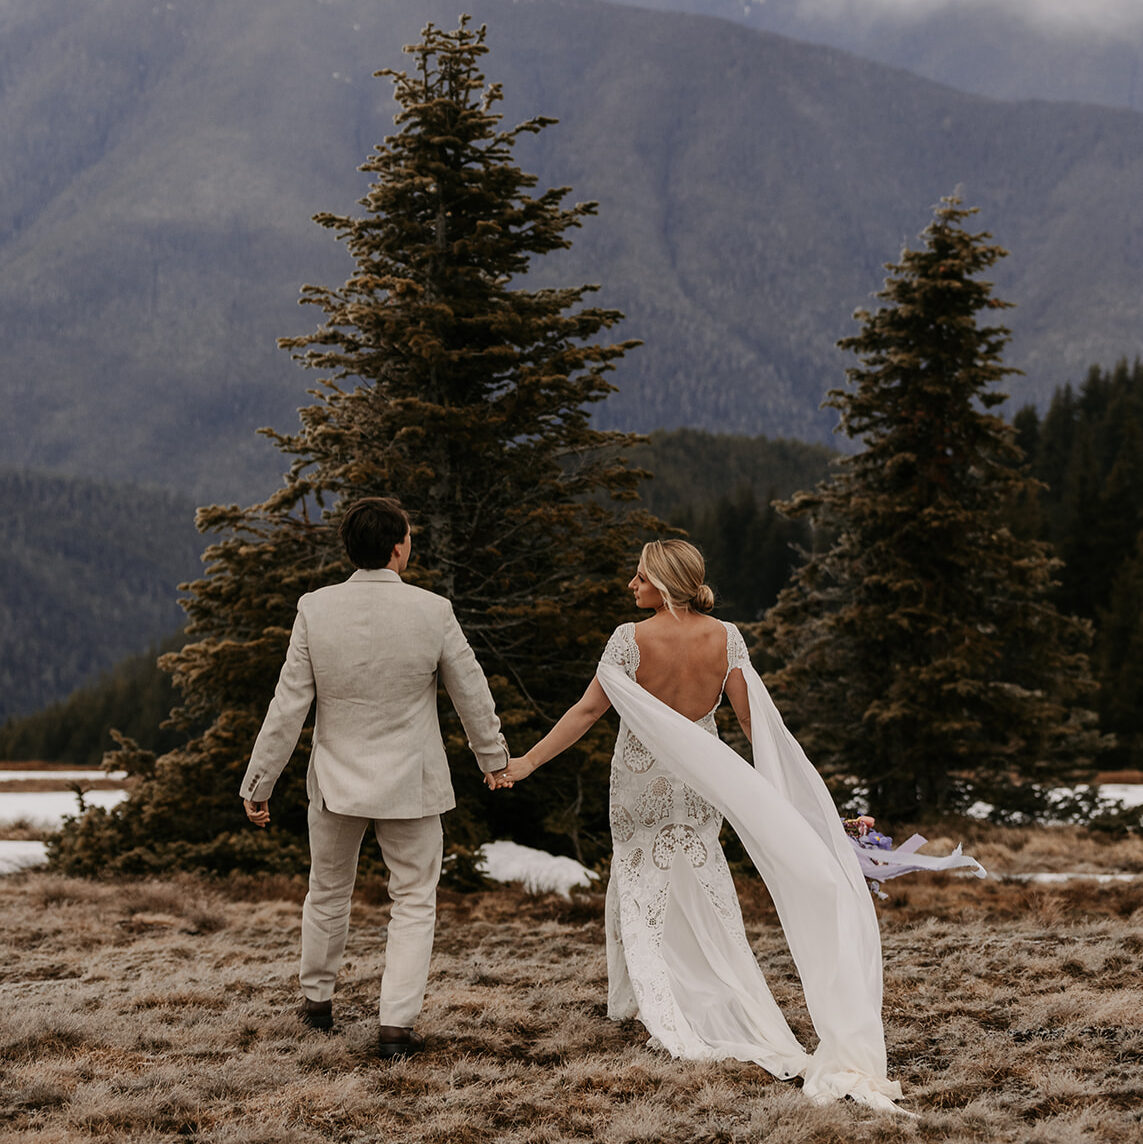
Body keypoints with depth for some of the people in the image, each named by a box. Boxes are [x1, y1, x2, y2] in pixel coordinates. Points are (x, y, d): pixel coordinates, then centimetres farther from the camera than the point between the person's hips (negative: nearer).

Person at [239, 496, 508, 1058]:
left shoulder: (315, 609, -12)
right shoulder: (433, 612, -14)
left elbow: (288, 706, -10)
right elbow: (472, 692, -1)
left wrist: (258, 783, 0)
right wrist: (493, 756, 17)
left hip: (337, 780, 2)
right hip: (410, 783, -2)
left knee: (328, 891, 23)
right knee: (413, 902, 11)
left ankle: (316, 997, 39)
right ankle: (397, 1023, 4)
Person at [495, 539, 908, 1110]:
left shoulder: (632, 639, -19)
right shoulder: (724, 637, -9)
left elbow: (587, 710, -17)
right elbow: (753, 716, -9)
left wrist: (527, 761, -10)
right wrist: (782, 786, -2)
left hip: (642, 779, -3)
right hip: (699, 785, 3)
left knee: (640, 882, 9)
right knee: (703, 891, 17)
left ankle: (656, 1003, 3)